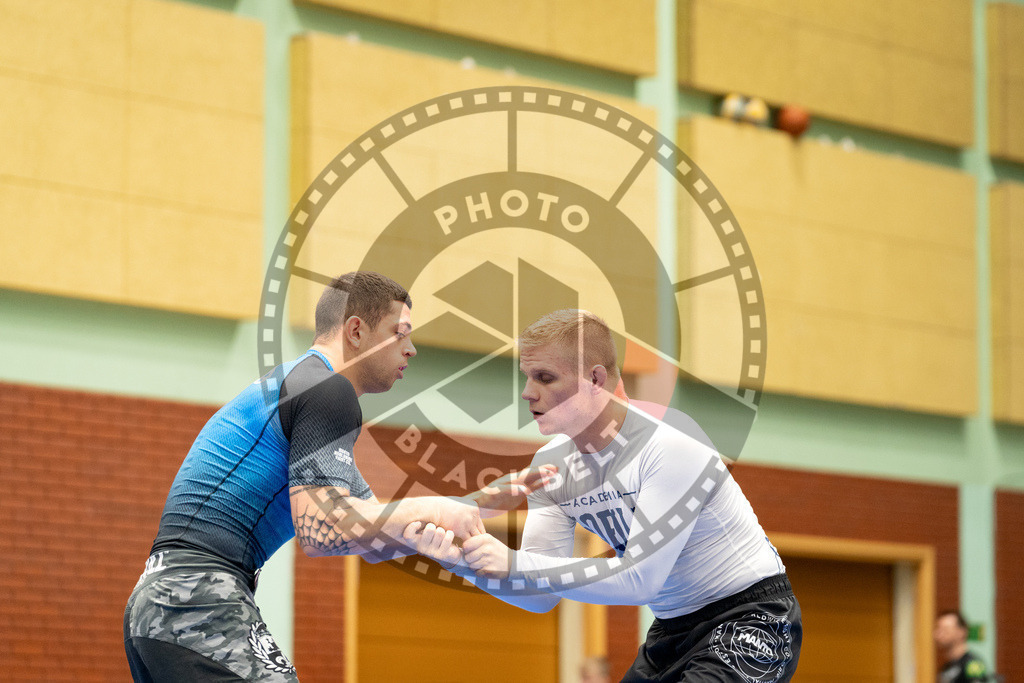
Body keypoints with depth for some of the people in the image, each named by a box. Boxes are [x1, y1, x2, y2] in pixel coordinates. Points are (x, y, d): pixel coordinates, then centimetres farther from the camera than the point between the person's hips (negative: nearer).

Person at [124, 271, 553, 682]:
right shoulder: (327, 389, -6)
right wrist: (430, 509, -8)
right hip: (201, 601, -11)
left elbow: (374, 538, 26)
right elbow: (320, 531, -18)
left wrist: (484, 501, 19)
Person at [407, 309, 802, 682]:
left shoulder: (672, 445, -22)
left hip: (751, 615, -8)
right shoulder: (551, 464, 0)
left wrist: (514, 565, -32)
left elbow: (639, 579, -27)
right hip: (673, 626, 8)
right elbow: (541, 596, -2)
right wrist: (464, 561, -21)